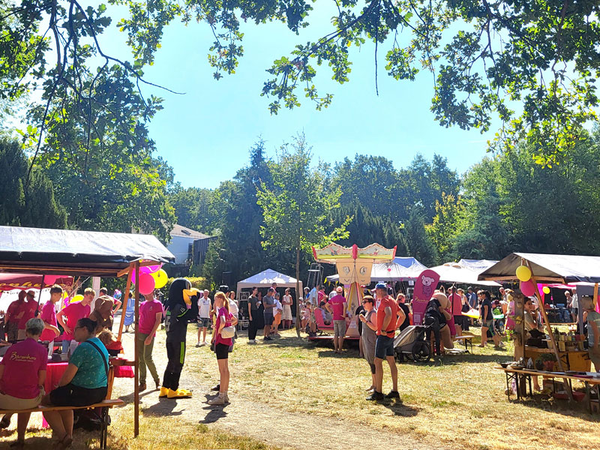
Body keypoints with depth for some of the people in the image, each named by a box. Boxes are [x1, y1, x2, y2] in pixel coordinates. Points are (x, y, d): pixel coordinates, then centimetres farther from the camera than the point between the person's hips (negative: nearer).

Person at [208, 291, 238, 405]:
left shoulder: (221, 310, -14)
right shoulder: (226, 310, 13)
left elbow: (222, 322, -33)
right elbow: (235, 320, 27)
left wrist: (220, 330, -17)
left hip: (221, 341, -10)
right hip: (226, 341, 10)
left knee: (222, 369, -6)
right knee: (225, 369, 13)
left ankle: (221, 397, -1)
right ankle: (225, 395, 20)